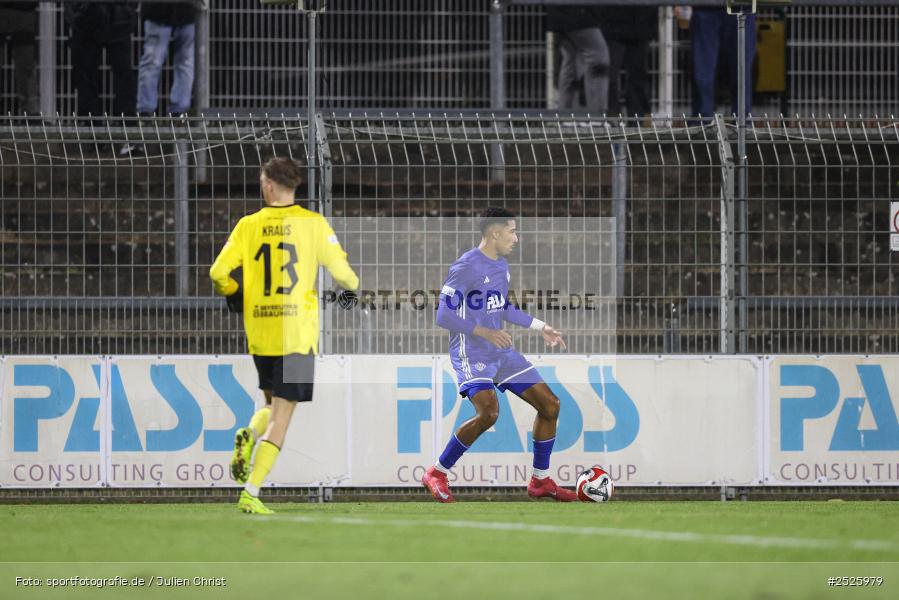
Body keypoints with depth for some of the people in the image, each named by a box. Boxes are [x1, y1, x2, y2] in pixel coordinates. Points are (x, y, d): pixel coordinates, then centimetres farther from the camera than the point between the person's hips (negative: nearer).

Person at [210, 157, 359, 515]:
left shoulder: (249, 225, 2)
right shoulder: (313, 223, -3)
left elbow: (219, 273, -2)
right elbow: (341, 272, -3)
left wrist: (235, 295, 20)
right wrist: (353, 285, 20)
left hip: (259, 333, 3)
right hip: (298, 332, -3)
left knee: (274, 406, 24)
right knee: (282, 416, 0)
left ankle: (249, 437, -8)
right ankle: (251, 493, -10)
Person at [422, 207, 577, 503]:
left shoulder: (501, 265, 12)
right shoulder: (466, 266, -15)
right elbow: (443, 315, -17)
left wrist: (540, 327, 22)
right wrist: (483, 332, -25)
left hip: (501, 352, 9)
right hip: (472, 354, -9)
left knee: (550, 404, 3)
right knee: (488, 412, -29)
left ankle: (541, 481, 16)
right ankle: (436, 474, -13)